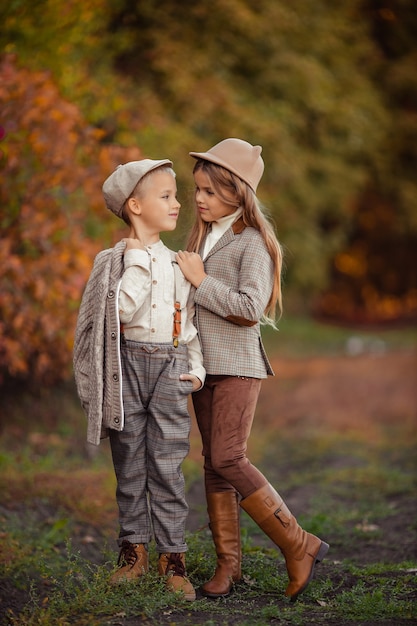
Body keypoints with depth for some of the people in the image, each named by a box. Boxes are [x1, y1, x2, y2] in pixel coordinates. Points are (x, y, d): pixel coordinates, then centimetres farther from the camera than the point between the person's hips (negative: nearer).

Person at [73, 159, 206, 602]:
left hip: (170, 366, 2)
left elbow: (191, 319, 15)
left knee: (166, 465, -2)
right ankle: (134, 551, 18)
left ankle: (172, 555, 5)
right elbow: (123, 310, -16)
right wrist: (138, 262, -13)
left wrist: (197, 367, 6)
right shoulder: (115, 260, -1)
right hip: (128, 364, -2)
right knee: (130, 464, 6)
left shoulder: (177, 262, 11)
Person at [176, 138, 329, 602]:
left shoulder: (251, 242, -10)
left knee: (227, 458, -15)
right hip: (203, 362, 8)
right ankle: (227, 562, 14)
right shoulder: (201, 238, 13)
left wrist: (201, 281, -14)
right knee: (213, 462, 7)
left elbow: (251, 307, -20)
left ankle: (298, 545, -6)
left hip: (237, 364, -7)